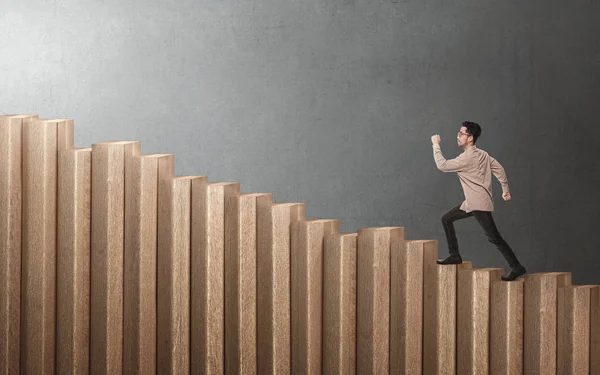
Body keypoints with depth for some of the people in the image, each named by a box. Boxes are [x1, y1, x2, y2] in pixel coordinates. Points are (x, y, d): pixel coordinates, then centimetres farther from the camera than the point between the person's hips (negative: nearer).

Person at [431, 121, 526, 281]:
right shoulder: (482, 154, 10)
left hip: (479, 203, -10)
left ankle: (517, 267, -7)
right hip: (471, 202, 10)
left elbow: (442, 165, -15)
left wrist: (436, 145, -5)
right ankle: (454, 256, 16)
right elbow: (499, 169, 11)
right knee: (446, 219, 15)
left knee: (494, 237, -9)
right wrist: (506, 189, 16)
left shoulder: (466, 158, -18)